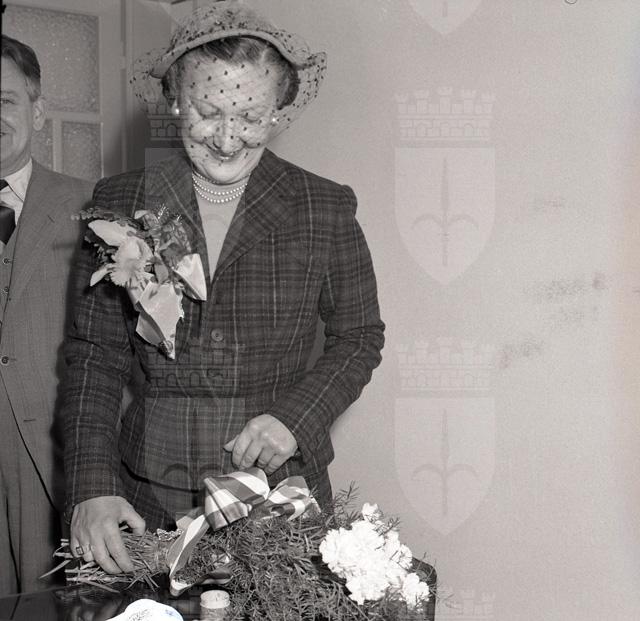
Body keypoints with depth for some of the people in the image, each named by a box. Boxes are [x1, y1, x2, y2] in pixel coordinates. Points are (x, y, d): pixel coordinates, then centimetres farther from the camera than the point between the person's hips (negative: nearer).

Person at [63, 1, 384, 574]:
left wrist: (296, 416, -10)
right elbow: (96, 354, 1)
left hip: (281, 489, 0)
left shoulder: (326, 209, -1)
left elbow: (359, 337, 8)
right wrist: (92, 489, -10)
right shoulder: (119, 204, 1)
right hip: (148, 499, 1)